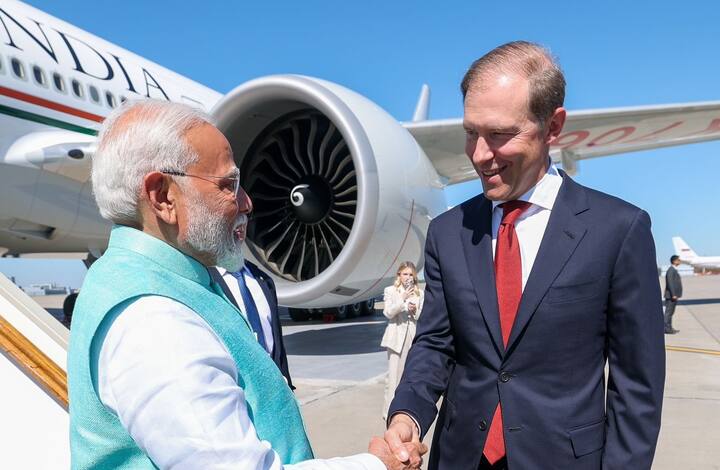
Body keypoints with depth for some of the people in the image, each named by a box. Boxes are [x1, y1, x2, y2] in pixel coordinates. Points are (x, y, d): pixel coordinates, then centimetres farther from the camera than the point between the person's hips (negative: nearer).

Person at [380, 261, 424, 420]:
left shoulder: (419, 293, 9)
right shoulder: (390, 291, 3)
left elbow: (423, 317, 11)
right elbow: (388, 312, -8)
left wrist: (415, 311, -10)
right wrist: (402, 299, -18)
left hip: (413, 336, 3)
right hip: (396, 336, -3)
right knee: (394, 375, -4)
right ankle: (390, 411, 2)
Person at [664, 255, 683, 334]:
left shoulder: (674, 270, 16)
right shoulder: (671, 270, -16)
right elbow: (670, 283, -23)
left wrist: (675, 294, 19)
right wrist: (673, 295, -24)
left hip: (674, 295, 10)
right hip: (671, 296, -10)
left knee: (671, 312, 14)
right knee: (668, 312, -7)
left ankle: (669, 328, 20)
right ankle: (666, 328, -4)